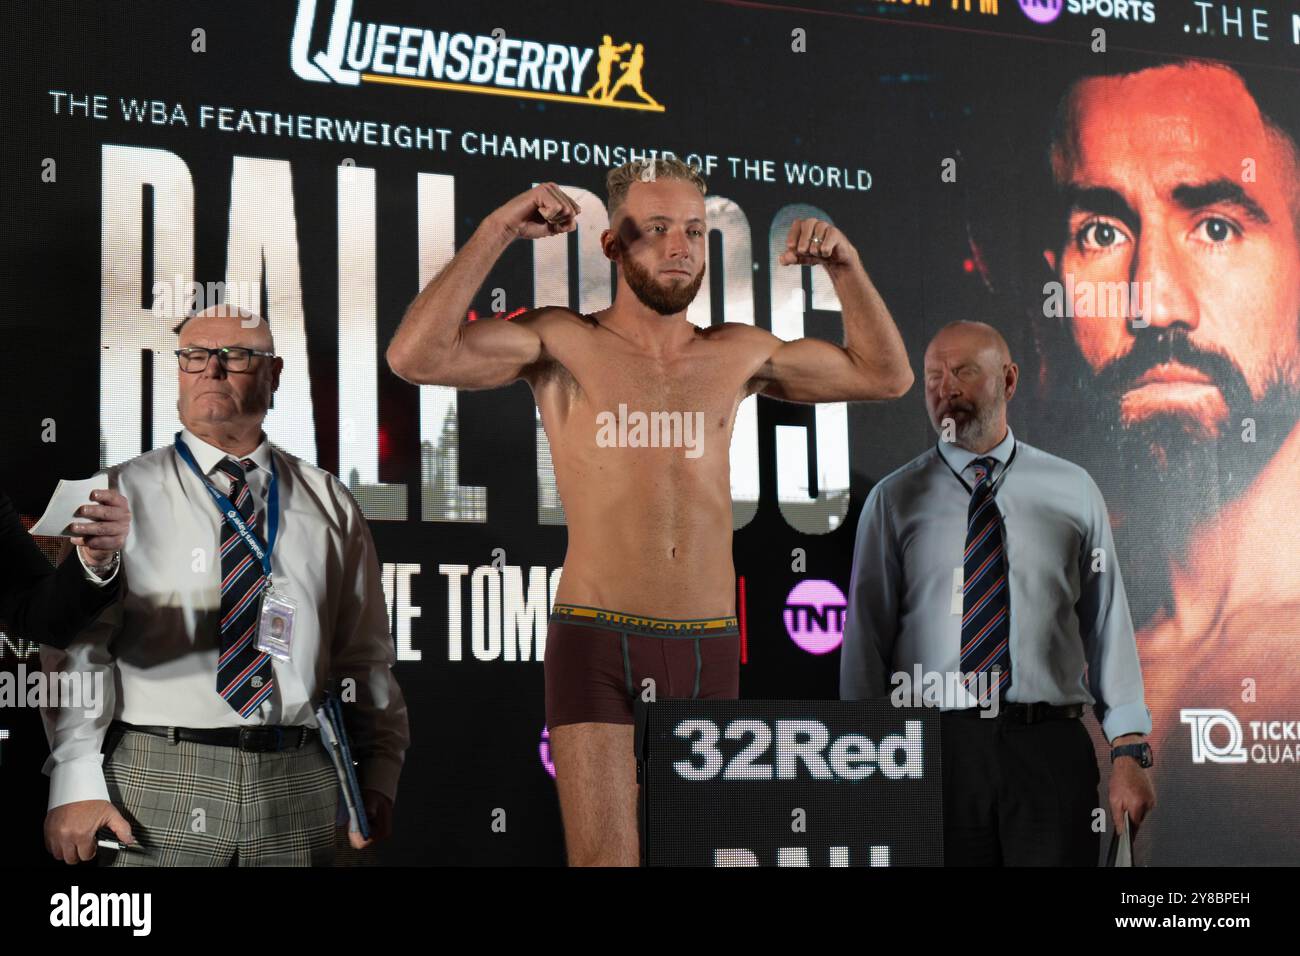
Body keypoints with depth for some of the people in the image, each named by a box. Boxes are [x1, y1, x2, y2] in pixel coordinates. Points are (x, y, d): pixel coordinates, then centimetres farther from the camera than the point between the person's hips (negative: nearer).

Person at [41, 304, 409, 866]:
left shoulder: (329, 504, 13)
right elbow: (78, 649, -3)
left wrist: (380, 776, 6)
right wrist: (77, 785, -13)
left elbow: (365, 655, 14)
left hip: (300, 784, 3)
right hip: (160, 779, -2)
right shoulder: (122, 496, 4)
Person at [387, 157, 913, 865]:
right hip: (595, 645, -4)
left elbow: (886, 375, 21)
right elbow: (416, 355, -13)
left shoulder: (737, 354, 11)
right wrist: (496, 231, -13)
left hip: (708, 651, 4)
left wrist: (843, 265, 8)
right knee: (603, 859, -11)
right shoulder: (563, 343, 0)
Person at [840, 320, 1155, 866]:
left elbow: (1108, 623, 6)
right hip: (936, 747, 0)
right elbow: (865, 638, 5)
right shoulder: (895, 501, 7)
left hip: (1050, 746, 0)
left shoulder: (1073, 491, 9)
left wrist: (1129, 753, -2)